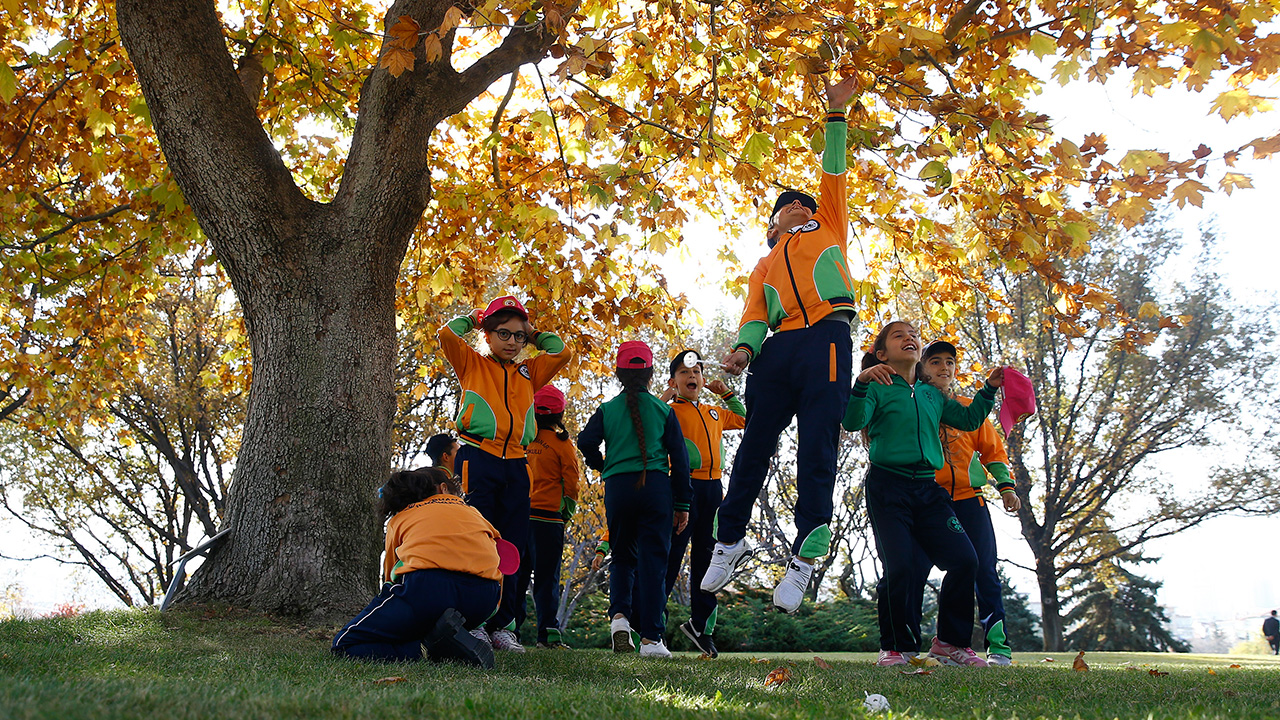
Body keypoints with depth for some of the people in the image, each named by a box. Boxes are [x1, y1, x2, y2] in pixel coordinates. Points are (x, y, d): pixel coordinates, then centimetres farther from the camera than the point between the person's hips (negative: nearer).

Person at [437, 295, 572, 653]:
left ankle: (502, 625, 9)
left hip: (516, 466, 4)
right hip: (479, 459, -4)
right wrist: (471, 318, 13)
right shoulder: (473, 364, 11)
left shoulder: (528, 372, 21)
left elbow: (562, 352, 17)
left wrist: (533, 333, 20)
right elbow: (447, 335, -2)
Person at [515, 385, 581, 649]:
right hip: (548, 517, -4)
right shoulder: (562, 444, -4)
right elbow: (571, 486, -3)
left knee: (518, 575, 11)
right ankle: (549, 632, -3)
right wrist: (567, 514, 10)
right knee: (546, 577, 0)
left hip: (521, 515, 4)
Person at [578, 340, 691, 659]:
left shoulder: (607, 409, 7)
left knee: (622, 557, 18)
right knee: (652, 561, 1)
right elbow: (679, 457, 5)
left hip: (617, 488, 1)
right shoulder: (664, 410, 6)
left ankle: (619, 614, -6)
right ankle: (651, 638, -2)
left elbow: (586, 441, -7)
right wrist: (682, 504, 9)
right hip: (656, 486, -1)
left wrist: (601, 465, 14)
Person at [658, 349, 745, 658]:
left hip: (713, 488, 6)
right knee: (671, 556, -7)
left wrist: (727, 393, 26)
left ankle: (701, 624, 23)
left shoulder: (714, 413, 19)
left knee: (706, 558, 12)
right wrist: (664, 400, -18)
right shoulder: (669, 411, 0)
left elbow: (742, 419, 37)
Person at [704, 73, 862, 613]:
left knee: (817, 451, -9)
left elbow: (833, 173, 19)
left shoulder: (827, 227, 27)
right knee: (755, 445, 1)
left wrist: (836, 113, 17)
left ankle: (804, 557, -9)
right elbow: (754, 315, 13)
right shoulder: (766, 265, 28)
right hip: (779, 350, 3)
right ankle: (730, 541, 12)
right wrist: (745, 348, -8)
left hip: (825, 339, -3)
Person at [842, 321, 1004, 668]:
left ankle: (949, 642, 7)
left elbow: (968, 420, 28)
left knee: (964, 559, -8)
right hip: (887, 486, -5)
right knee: (899, 568, -11)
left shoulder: (933, 395, 18)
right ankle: (895, 647, 7)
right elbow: (852, 422, -15)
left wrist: (989, 389, 16)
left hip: (928, 489, 5)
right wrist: (862, 383, -29)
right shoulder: (878, 388, 1)